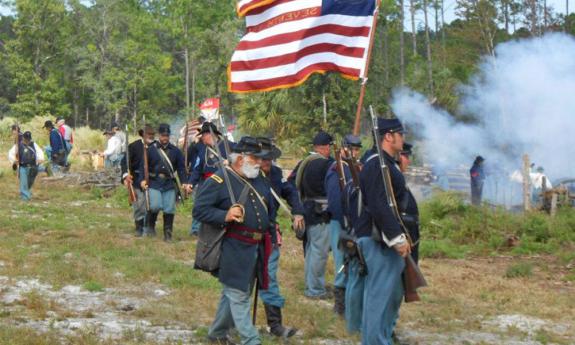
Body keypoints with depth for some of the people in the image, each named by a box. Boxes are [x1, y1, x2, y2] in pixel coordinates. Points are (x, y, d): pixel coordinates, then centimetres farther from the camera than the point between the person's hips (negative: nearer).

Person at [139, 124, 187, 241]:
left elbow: (181, 168, 11)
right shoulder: (151, 149, 3)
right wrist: (142, 180, -9)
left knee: (169, 209, 0)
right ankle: (151, 226, 11)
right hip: (154, 183, -2)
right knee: (155, 206, -17)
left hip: (170, 184, 2)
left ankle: (168, 234, 11)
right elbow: (143, 165, 4)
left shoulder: (175, 151, 9)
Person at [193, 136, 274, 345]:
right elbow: (199, 210, -14)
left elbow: (270, 209, 26)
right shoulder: (218, 181, -11)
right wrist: (225, 216, -27)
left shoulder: (260, 180, 13)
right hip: (233, 250, -8)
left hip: (257, 248, 8)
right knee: (238, 296, -5)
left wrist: (271, 232, 18)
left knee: (233, 292, 17)